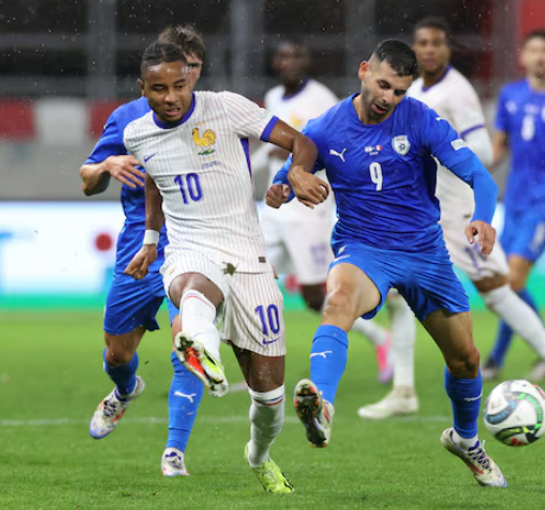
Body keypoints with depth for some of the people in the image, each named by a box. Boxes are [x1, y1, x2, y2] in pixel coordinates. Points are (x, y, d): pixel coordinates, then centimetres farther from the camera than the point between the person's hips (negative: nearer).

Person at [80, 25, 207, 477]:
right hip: (139, 249, 3)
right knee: (117, 353, 13)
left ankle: (175, 449, -18)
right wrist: (108, 166, -11)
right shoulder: (128, 118, 6)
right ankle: (126, 390, 51)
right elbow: (88, 183, 11)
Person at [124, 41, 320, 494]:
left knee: (268, 383, 3)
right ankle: (203, 354, -77)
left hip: (248, 258, 0)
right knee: (194, 292, -41)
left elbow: (300, 142, -4)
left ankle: (261, 457, 35)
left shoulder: (227, 109, -5)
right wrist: (150, 241, 34)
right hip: (190, 255, 1)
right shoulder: (137, 135, 8)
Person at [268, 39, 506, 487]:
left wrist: (483, 218, -38)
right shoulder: (326, 130, -7)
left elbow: (478, 175, -16)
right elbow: (280, 187, 4)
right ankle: (321, 405, -61)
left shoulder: (422, 121, -10)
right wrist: (286, 184, -22)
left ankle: (466, 438, 42)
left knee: (465, 358, 10)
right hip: (363, 249, -2)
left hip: (426, 251, 2)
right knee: (340, 297, -38)